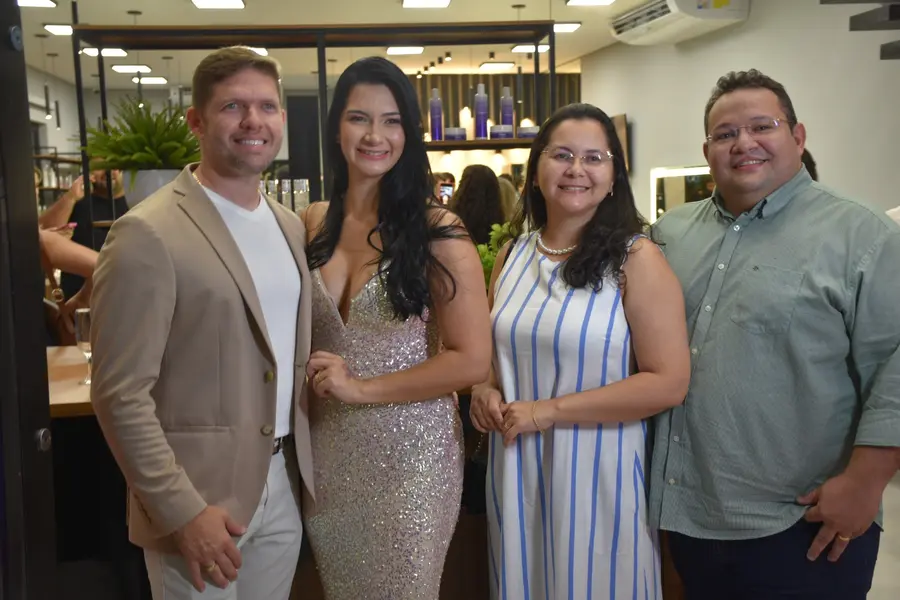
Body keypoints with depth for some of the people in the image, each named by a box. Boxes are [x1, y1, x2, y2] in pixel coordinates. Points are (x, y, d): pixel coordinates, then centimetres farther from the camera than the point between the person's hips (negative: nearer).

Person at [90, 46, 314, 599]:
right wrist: (182, 511, -17)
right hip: (197, 499, -6)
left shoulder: (291, 226, 7)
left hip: (283, 489, 6)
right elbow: (121, 395, -16)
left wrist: (304, 464, 6)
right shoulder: (149, 235, -15)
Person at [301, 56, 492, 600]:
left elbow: (471, 361, -13)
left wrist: (360, 388, -15)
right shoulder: (312, 224, 2)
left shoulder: (437, 231, -12)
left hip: (409, 453, -4)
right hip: (327, 454, 4)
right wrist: (315, 381, -3)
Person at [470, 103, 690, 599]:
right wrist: (486, 391, -4)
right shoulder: (512, 254, 6)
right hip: (516, 469, 5)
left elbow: (668, 383, -16)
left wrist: (547, 411, -18)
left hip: (596, 469, -4)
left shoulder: (636, 259, -10)